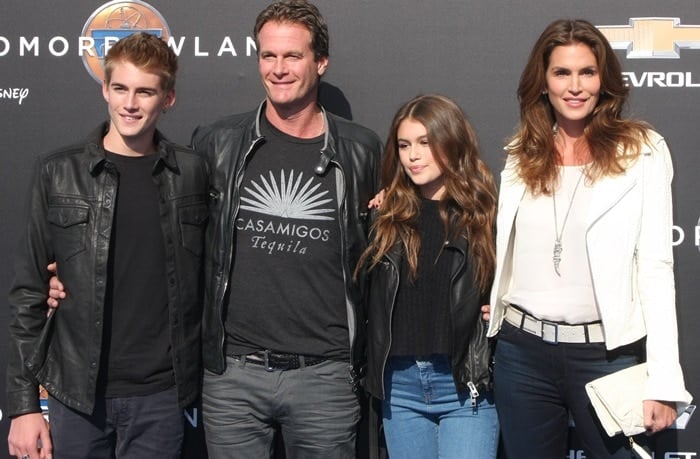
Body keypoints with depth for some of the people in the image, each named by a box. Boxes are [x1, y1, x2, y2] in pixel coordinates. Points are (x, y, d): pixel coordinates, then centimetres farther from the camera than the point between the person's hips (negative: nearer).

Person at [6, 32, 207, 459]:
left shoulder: (193, 172, 1)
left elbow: (209, 277, 7)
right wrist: (24, 403, -2)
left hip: (161, 394, 0)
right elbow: (28, 294, 0)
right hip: (78, 391, 0)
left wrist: (204, 376, 2)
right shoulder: (58, 173, -1)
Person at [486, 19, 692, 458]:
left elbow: (656, 267, -6)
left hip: (608, 353, -3)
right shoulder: (523, 154, 8)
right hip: (521, 352, 3)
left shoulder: (641, 152, -3)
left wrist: (662, 380, -10)